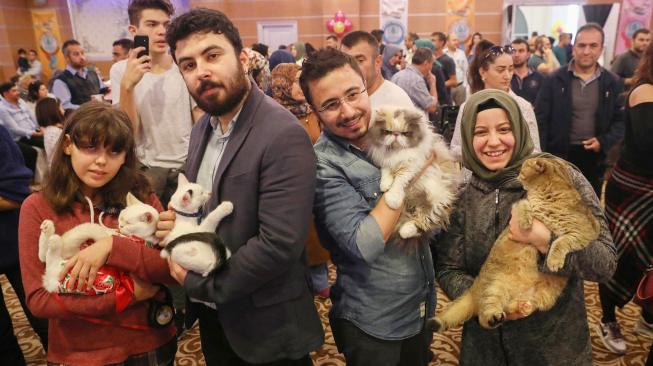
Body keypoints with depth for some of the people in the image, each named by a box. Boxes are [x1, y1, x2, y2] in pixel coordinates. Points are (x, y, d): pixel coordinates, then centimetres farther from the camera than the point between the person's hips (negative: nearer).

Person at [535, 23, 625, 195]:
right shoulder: (554, 80, -5)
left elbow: (621, 120, 8)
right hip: (559, 154, -2)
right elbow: (540, 120, -7)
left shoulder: (613, 83, 2)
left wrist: (605, 142, -11)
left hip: (595, 156, 3)